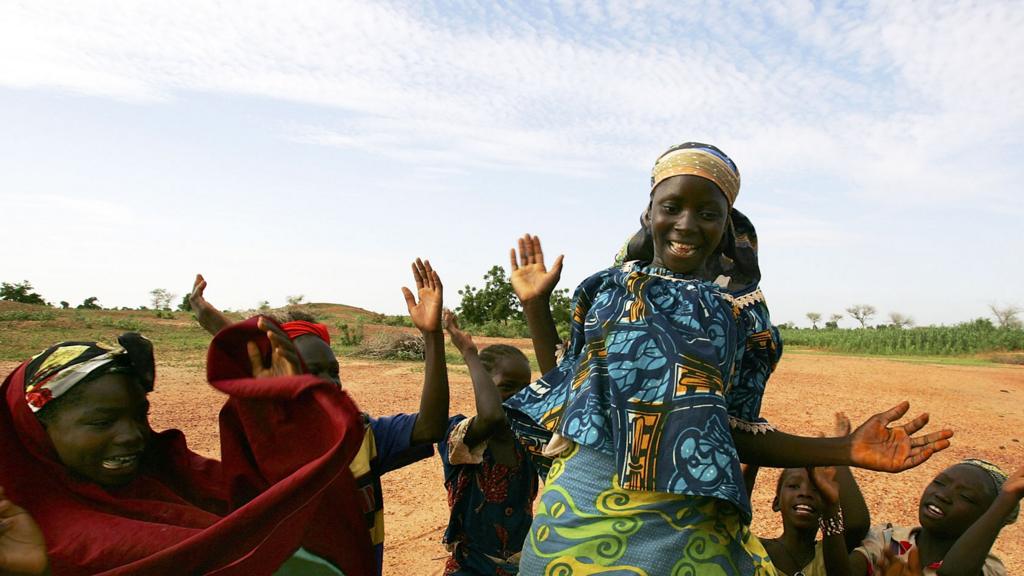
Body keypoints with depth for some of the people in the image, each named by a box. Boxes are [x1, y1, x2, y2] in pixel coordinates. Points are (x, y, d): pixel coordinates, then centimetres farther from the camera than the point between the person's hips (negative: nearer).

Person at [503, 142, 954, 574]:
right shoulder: (605, 289, 6)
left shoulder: (741, 310, 3)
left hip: (684, 525, -1)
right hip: (579, 509, 1)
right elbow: (564, 385, 9)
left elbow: (739, 430, 2)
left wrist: (846, 450, -7)